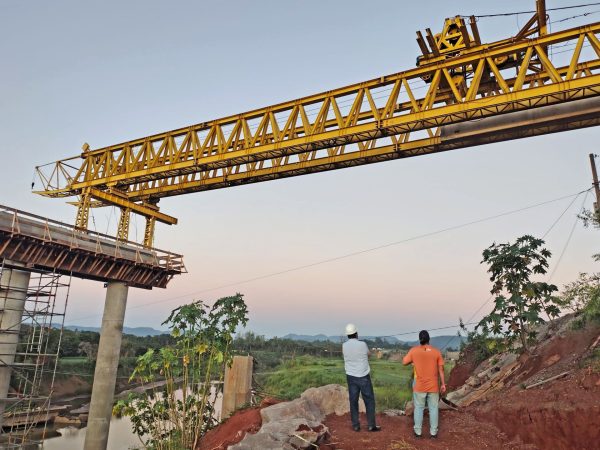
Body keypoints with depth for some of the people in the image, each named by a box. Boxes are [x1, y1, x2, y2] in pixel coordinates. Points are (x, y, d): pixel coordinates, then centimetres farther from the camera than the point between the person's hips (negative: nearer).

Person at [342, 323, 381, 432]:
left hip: (351, 377, 3)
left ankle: (355, 425, 14)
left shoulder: (344, 346, -6)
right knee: (369, 401, 9)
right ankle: (371, 425, 12)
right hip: (364, 377, -3)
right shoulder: (362, 344, -14)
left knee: (353, 401, 10)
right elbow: (368, 354, 7)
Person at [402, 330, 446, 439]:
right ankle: (433, 432, 16)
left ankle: (418, 431, 15)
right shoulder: (436, 351, -4)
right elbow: (441, 369, -3)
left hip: (419, 386, -1)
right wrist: (443, 384, 4)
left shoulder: (414, 350, -6)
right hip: (433, 386, 1)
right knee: (433, 408, 11)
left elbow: (404, 362, 2)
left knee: (418, 408, 10)